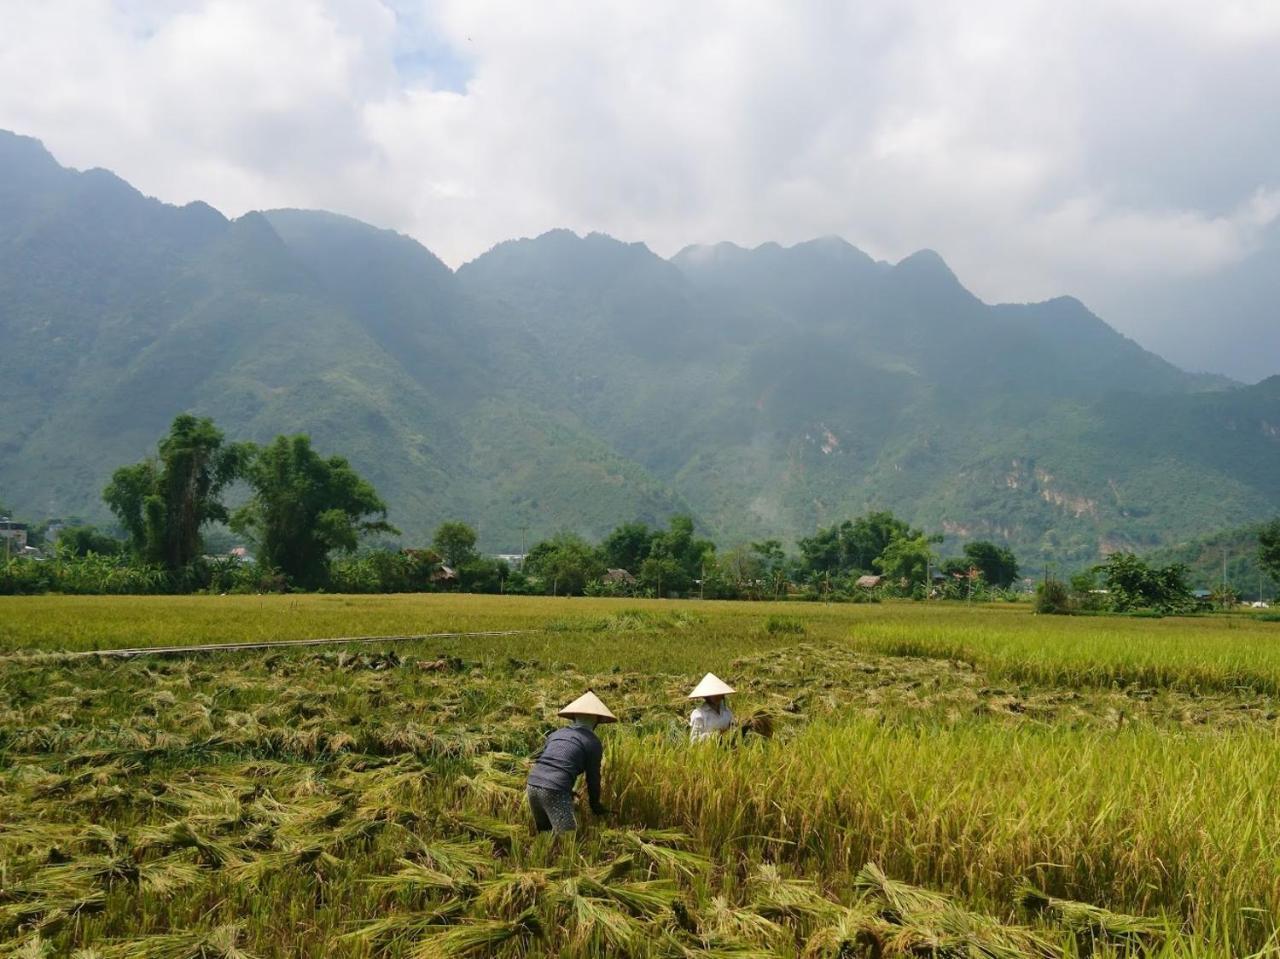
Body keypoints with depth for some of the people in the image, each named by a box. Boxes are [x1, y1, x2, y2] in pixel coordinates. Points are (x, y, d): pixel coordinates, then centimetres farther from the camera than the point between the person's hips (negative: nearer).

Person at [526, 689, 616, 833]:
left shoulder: (557, 733, 22)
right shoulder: (593, 742, 6)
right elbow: (593, 778, 11)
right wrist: (595, 806, 27)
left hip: (532, 785, 7)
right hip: (555, 791, -7)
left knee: (544, 833, 21)